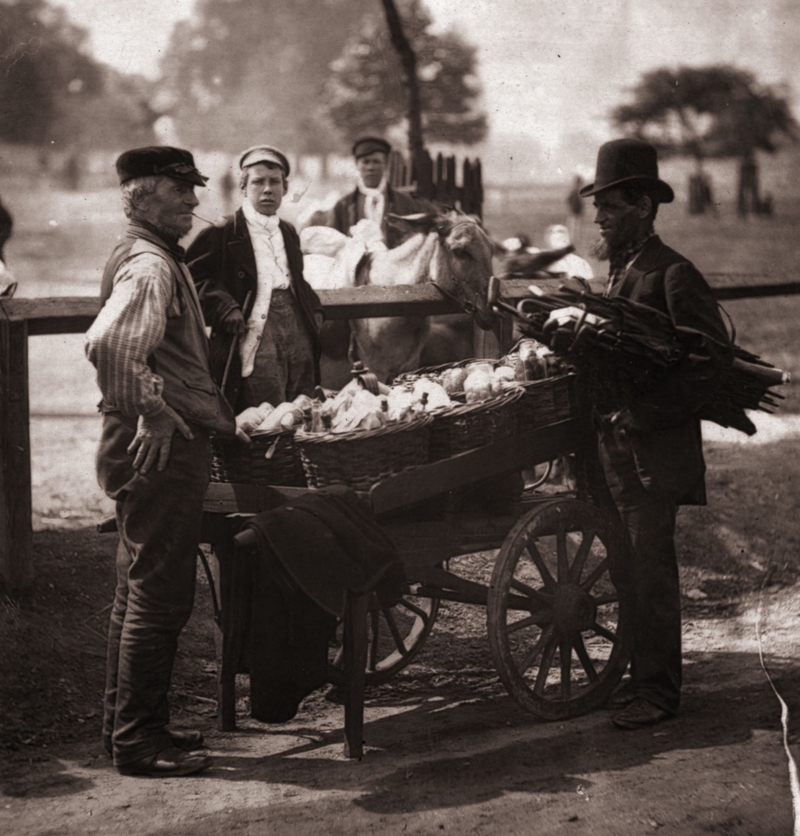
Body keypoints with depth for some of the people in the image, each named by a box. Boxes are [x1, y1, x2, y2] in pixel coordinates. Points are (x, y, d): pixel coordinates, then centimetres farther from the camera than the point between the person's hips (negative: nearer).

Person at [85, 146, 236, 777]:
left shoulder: (160, 261, 17)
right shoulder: (148, 267, -17)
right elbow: (108, 345, -34)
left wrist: (220, 415, 22)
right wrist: (150, 413, -25)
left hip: (166, 445, 11)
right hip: (161, 449, -11)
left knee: (141, 592, 17)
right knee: (159, 597, -4)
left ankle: (128, 725, 27)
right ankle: (139, 741, 3)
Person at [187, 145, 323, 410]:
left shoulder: (288, 232, 22)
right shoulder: (220, 234, 0)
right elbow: (194, 278, -7)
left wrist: (314, 309, 15)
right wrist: (224, 308, -19)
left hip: (299, 335, 7)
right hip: (256, 334, -7)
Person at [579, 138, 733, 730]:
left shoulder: (673, 274, -11)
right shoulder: (619, 270, 15)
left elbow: (714, 355, -18)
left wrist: (648, 410, -19)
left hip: (656, 450, -8)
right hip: (619, 447, 8)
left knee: (650, 570, -5)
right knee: (631, 568, 12)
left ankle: (659, 691, 2)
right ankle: (644, 675, 21)